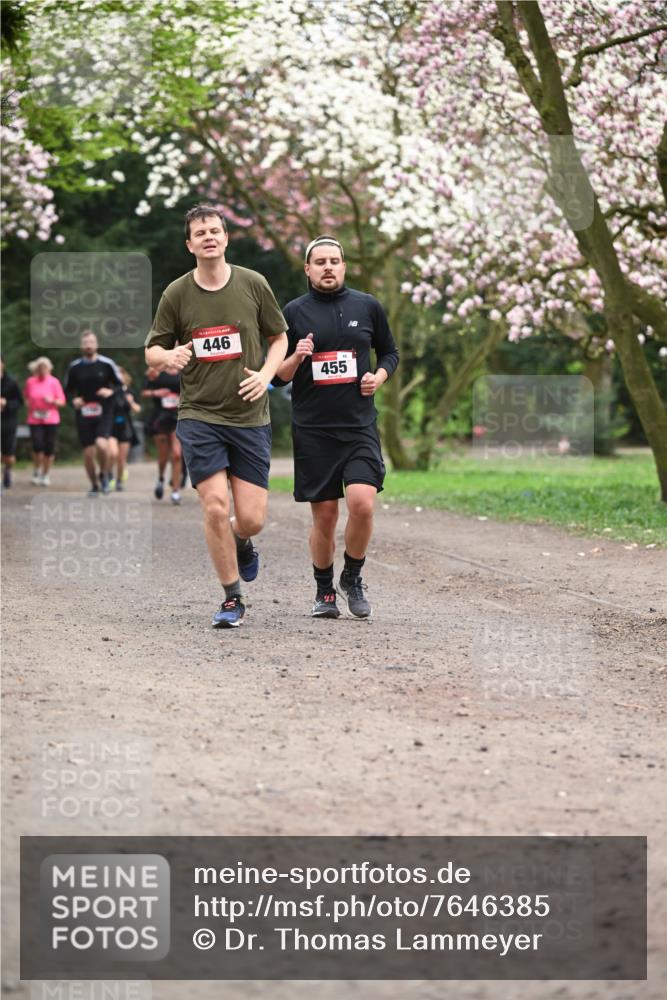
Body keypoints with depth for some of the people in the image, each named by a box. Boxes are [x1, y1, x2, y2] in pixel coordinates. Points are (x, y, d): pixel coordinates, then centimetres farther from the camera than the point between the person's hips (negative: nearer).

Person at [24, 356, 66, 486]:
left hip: (51, 420, 0)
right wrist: (29, 404, 2)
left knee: (49, 449, 1)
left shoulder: (54, 382, -1)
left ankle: (46, 475, 17)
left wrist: (52, 401, -16)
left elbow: (62, 401, 2)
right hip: (35, 420, 0)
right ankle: (36, 471, 11)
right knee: (37, 446, -13)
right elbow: (26, 397, 19)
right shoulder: (30, 382, 2)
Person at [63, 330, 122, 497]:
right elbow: (68, 390, 13)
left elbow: (120, 385, 6)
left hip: (104, 413, -2)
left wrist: (111, 391, -15)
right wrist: (73, 400, -8)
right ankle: (94, 486, 23)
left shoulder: (107, 364, -2)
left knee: (101, 444, -25)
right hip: (83, 414, 2)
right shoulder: (74, 367, 4)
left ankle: (104, 474, 3)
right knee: (88, 453, 3)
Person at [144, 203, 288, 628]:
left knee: (251, 519, -3)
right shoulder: (176, 294, 0)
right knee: (216, 508, -13)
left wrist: (266, 374, -6)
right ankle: (233, 599, 5)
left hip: (250, 416, 1)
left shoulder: (253, 285, 1)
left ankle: (241, 543, 36)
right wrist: (169, 356, -16)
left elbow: (279, 337, 12)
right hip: (199, 415, -1)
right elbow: (152, 350, 8)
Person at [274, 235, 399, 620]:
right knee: (324, 515, 3)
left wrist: (379, 376, 0)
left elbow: (390, 352, 20)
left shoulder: (367, 306, 6)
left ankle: (352, 577, 7)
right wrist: (295, 359, -14)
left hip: (360, 425, 0)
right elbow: (278, 376, 6)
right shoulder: (294, 312, 3)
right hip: (312, 429, 0)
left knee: (362, 503, -17)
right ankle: (325, 592, 21)